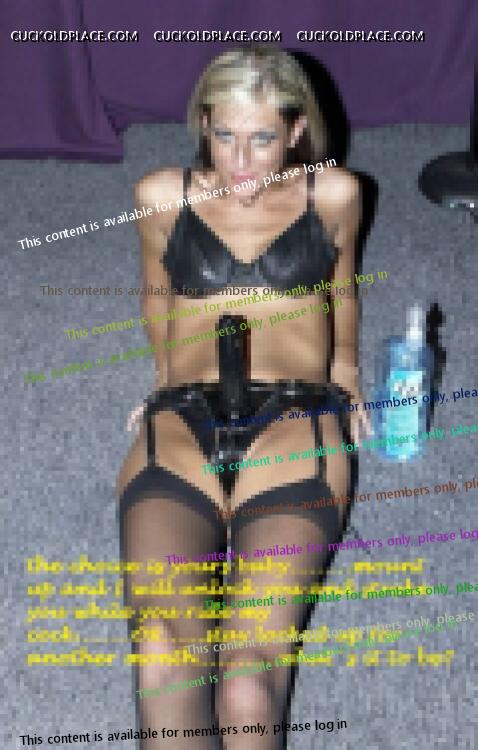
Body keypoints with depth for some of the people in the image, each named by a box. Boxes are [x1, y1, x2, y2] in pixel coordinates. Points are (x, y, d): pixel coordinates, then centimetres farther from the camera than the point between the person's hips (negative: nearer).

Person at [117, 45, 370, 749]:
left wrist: (345, 367, 35)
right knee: (162, 642, -30)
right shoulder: (163, 195, 16)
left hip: (296, 416, -1)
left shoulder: (333, 194, 15)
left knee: (252, 662, -28)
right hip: (181, 424, 1)